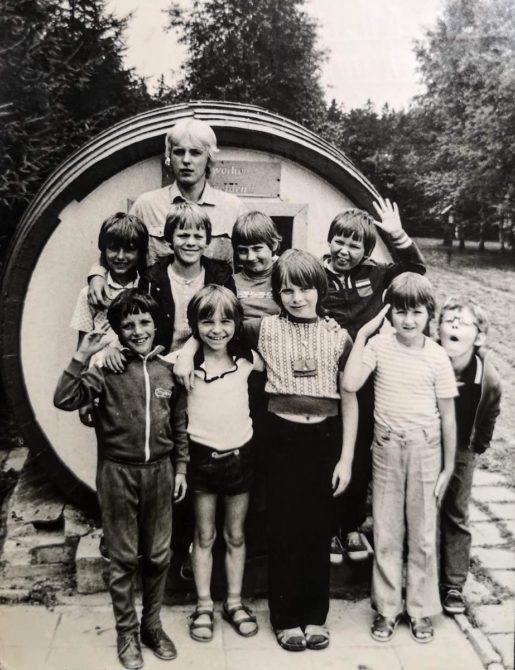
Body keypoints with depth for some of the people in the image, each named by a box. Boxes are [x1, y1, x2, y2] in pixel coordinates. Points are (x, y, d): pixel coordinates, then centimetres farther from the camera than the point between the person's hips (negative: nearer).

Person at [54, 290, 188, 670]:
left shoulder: (168, 370, 1)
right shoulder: (107, 369, -8)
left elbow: (179, 425, 8)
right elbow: (65, 400, -20)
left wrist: (180, 468, 7)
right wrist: (82, 357, -26)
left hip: (159, 470, 3)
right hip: (119, 472, -3)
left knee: (158, 555, 14)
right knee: (123, 558, 10)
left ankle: (152, 624, 34)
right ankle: (126, 632, 27)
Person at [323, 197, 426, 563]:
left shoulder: (374, 275, 0)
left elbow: (416, 268, -3)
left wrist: (398, 235, -15)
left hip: (364, 384, 3)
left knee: (361, 458, 15)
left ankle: (352, 526, 33)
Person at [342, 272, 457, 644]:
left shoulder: (437, 356, -7)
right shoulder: (379, 344, -7)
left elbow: (447, 415, -1)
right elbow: (350, 384, -20)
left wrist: (448, 467, 0)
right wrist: (361, 335, -18)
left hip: (425, 449, 0)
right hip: (387, 447, 1)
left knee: (423, 533, 11)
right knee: (386, 533, 11)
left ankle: (421, 609, 29)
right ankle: (387, 608, 27)